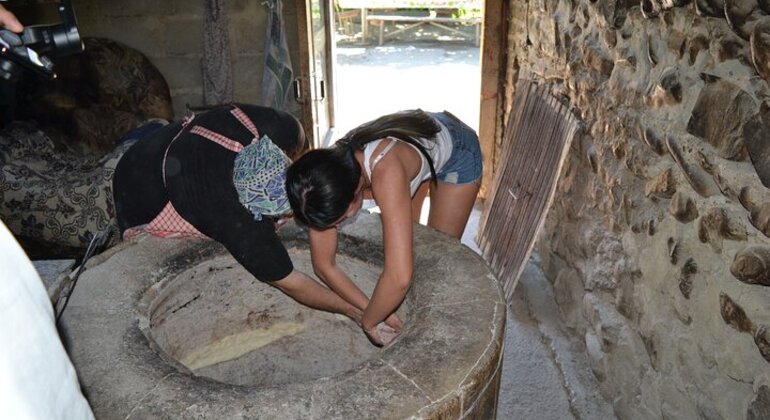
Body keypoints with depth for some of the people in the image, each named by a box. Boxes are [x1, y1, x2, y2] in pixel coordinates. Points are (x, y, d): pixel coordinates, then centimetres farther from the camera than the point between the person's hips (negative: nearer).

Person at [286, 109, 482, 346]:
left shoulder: (385, 173, -48)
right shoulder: (327, 177, -28)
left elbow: (400, 277, -52)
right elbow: (323, 266, -19)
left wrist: (368, 321, -34)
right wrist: (374, 311, -22)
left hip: (456, 150, -5)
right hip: (415, 135, 5)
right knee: (398, 243, 13)